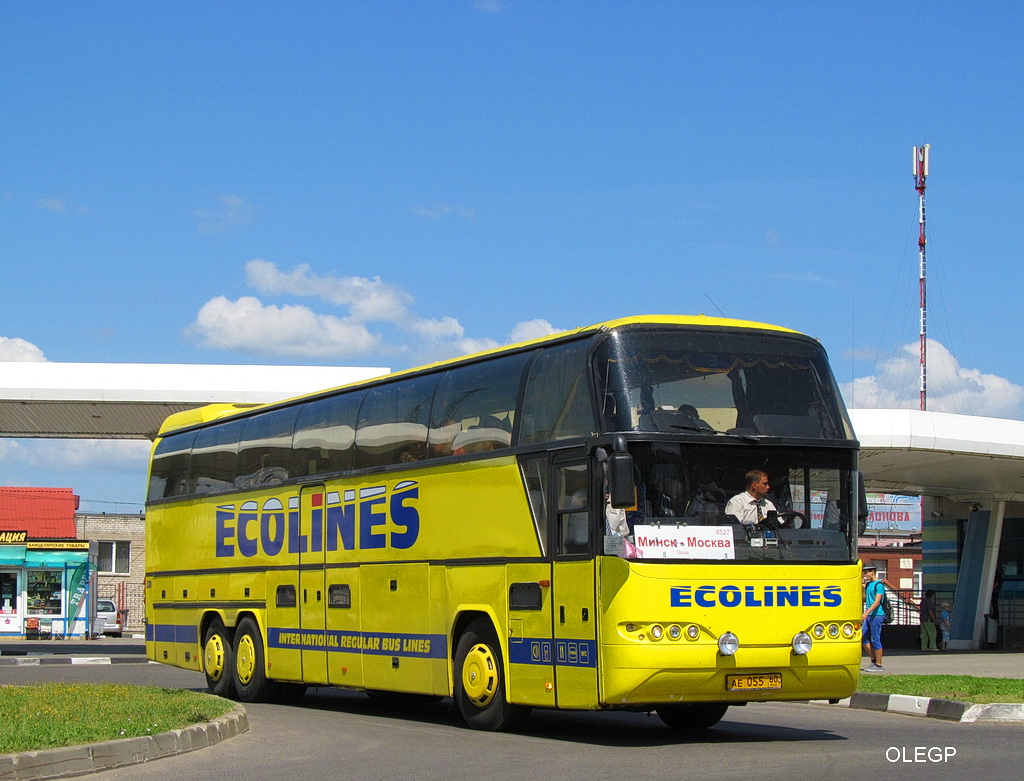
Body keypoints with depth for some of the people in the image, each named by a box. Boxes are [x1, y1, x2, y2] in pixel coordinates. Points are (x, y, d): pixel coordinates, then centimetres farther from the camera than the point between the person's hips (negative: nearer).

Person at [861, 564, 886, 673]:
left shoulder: (879, 584, -11)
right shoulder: (868, 584, 15)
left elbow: (877, 601, -19)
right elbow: (864, 598, 19)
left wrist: (866, 613, -27)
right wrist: (863, 587, 5)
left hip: (877, 615, -9)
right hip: (869, 615, 9)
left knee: (875, 640, -5)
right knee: (863, 638, 8)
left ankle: (879, 665, 1)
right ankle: (873, 661, 18)